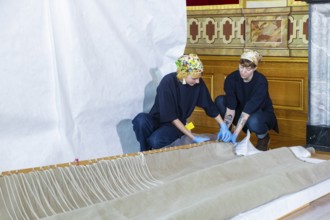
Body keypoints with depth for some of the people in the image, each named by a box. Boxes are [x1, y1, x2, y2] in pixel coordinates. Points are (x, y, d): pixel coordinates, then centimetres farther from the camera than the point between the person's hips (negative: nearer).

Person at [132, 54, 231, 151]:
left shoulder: (199, 84, -11)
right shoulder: (168, 82, -23)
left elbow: (210, 106, 4)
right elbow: (170, 116, -24)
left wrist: (223, 126, -5)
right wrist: (193, 137, -27)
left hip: (177, 125, 1)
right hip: (157, 119, -1)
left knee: (155, 141, -35)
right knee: (141, 120, -38)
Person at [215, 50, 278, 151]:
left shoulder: (261, 82, -29)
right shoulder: (231, 79, -18)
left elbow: (248, 110, -34)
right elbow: (230, 107, -23)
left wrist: (235, 134, -38)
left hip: (262, 114, -4)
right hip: (241, 113, 4)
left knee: (253, 121, -39)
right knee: (220, 100, -20)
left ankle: (264, 137, -4)